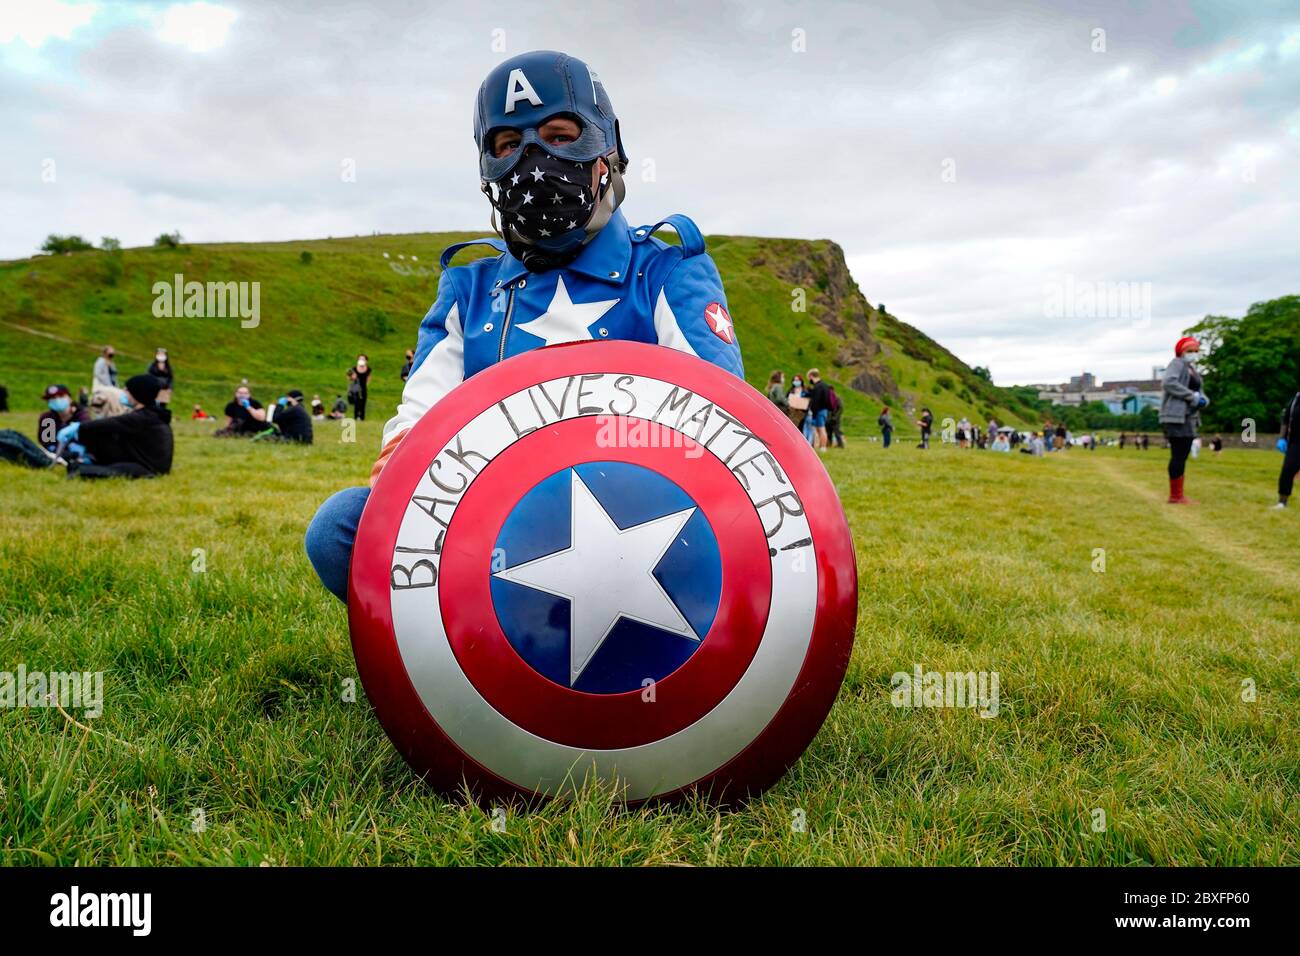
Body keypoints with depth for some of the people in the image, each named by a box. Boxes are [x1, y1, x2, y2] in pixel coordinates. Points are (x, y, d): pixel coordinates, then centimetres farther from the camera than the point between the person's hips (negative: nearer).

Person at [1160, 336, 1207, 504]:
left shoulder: (1193, 369, 21)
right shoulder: (1177, 363, -6)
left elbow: (1198, 391, 26)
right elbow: (1168, 383, -23)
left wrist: (1203, 399, 2)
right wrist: (1192, 396, -20)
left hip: (1189, 417, 10)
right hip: (1176, 416, -10)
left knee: (1182, 456, 12)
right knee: (1178, 456, -9)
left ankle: (1178, 495, 17)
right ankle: (1175, 496, -6)